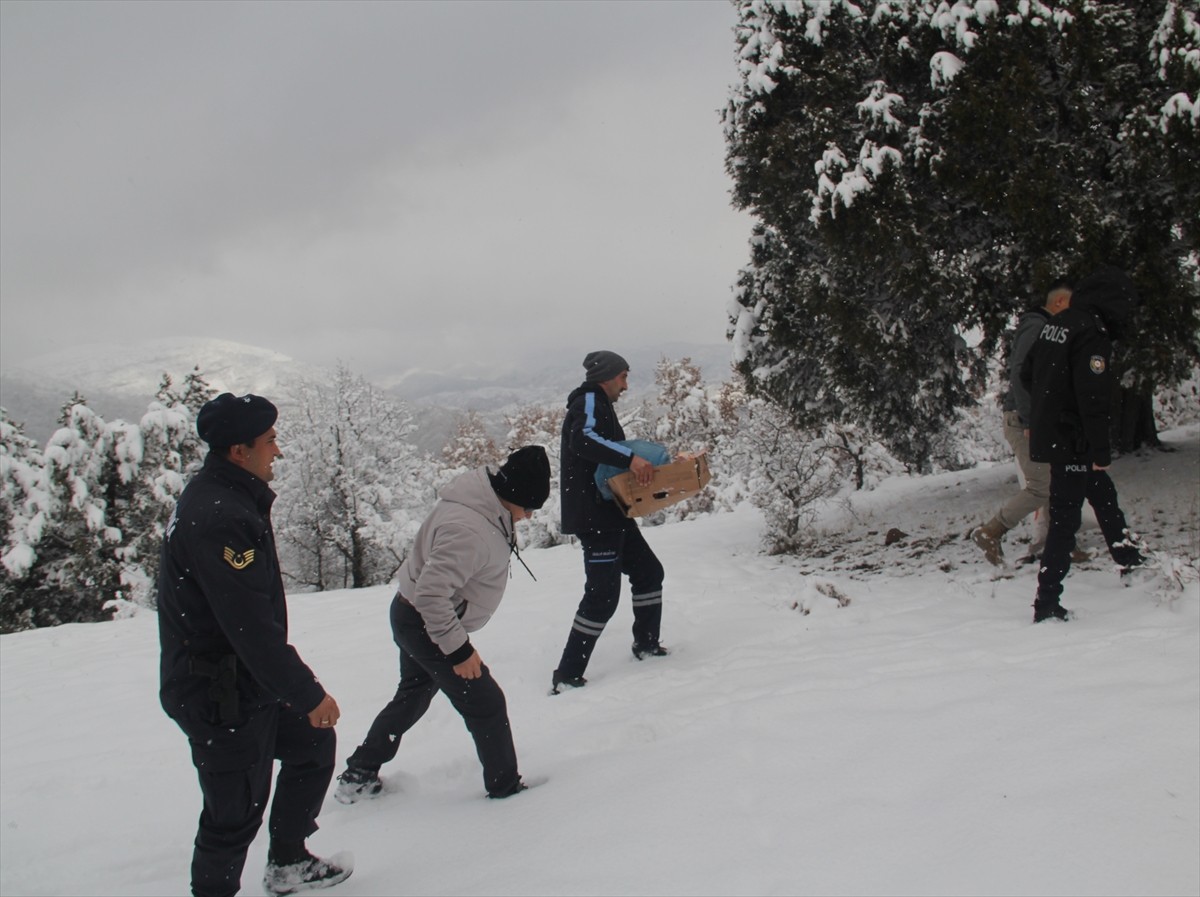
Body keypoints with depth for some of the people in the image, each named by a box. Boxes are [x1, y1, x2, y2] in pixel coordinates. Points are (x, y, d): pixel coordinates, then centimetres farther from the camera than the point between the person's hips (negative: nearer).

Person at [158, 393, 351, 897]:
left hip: (243, 686, 10)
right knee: (236, 813, 3)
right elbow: (252, 627, -27)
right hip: (221, 700, -10)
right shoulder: (219, 518, -26)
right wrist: (308, 694, -19)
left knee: (313, 742, 21)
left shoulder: (219, 498, 8)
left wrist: (293, 682, 20)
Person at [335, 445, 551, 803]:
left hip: (412, 616, 10)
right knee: (485, 704, 2)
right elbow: (431, 594, -36)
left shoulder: (482, 500, -5)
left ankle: (358, 776, 36)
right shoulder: (468, 531, -35)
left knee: (413, 695, 26)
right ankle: (505, 786, 18)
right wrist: (458, 648, -27)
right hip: (427, 625, -10)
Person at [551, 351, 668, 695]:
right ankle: (566, 675, -8)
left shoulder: (600, 406, 21)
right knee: (603, 595, -12)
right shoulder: (589, 402, -11)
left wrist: (645, 467, 13)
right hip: (594, 515, -11)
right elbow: (582, 440, -31)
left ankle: (646, 643, 33)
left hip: (612, 513, 11)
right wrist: (630, 458, -38)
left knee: (648, 571, 20)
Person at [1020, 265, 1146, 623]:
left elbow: (1027, 374, 18)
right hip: (1071, 443, -9)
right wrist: (1101, 451, -17)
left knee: (1104, 495, 25)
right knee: (1065, 520, -4)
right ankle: (1047, 604, 0)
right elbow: (1094, 399, -23)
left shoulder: (1055, 324, 9)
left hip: (1046, 433, 9)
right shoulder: (1093, 334, -19)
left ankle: (1130, 561, 41)